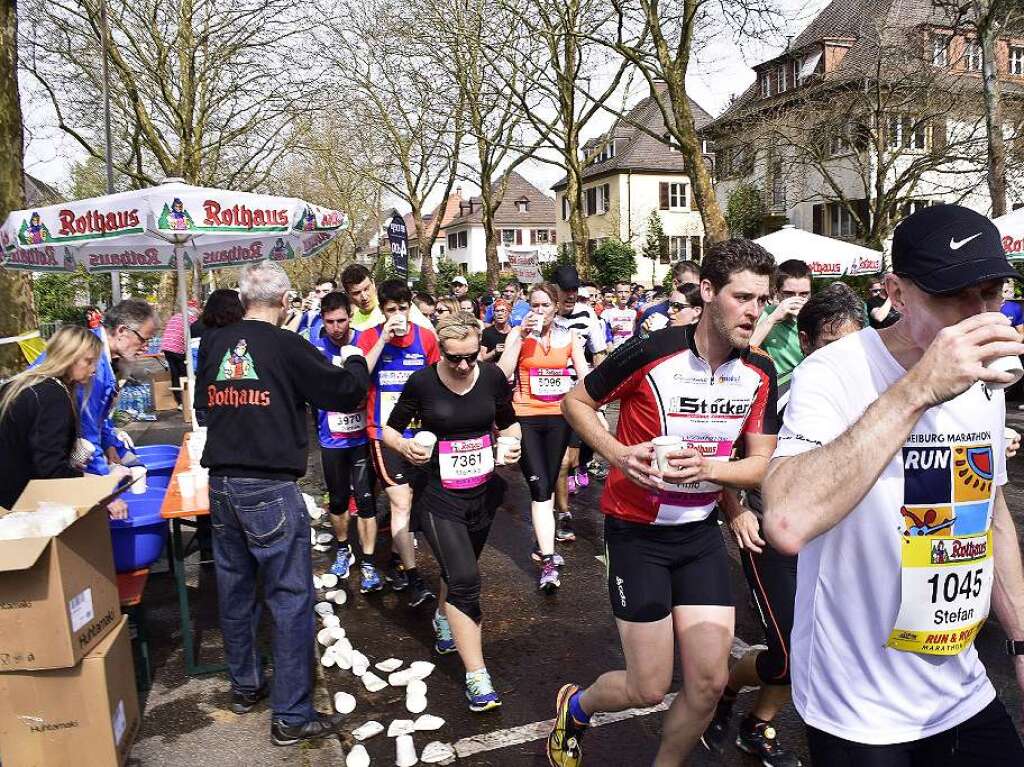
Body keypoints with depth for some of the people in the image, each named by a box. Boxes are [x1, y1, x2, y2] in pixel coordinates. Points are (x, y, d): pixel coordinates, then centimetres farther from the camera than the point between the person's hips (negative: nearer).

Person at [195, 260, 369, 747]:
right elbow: (344, 393, -5)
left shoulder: (213, 344, 3)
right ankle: (291, 717, 9)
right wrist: (356, 364, 14)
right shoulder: (287, 346, -13)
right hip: (270, 489, -6)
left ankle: (244, 685, 37)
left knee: (235, 587, 19)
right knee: (291, 599, 2)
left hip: (221, 484, 7)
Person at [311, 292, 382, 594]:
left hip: (362, 436, -1)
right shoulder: (317, 349, -5)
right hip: (332, 439, 2)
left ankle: (367, 563, 10)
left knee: (365, 498, -1)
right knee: (337, 499, 15)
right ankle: (343, 550, 36)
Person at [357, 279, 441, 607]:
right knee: (401, 503, -7)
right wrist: (383, 339, -21)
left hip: (418, 431, 3)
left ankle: (396, 558, 34)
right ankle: (414, 579, 0)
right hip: (384, 432, -3)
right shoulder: (371, 337, -4)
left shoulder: (425, 337, 1)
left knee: (406, 501, 14)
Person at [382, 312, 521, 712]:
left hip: (483, 493, 4)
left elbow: (508, 422, 10)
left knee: (457, 570, 22)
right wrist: (404, 446, -22)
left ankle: (443, 619, 54)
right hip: (439, 498, -4)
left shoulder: (492, 376, -6)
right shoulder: (422, 382, -13)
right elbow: (390, 429, -2)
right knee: (465, 579, -13)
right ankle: (477, 678, -5)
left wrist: (513, 443, -11)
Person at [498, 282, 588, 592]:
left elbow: (585, 376, 6)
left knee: (548, 485, 13)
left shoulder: (570, 336, 5)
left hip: (558, 417, 3)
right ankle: (548, 562, -9)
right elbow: (502, 373, -13)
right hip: (526, 417, -3)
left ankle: (543, 545, 32)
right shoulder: (518, 333, -2)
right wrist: (522, 336, -17)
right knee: (539, 486, -10)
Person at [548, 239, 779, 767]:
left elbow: (761, 465, 0)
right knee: (649, 689, 1)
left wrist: (706, 467, -20)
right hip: (636, 530, -4)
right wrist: (619, 454, -22)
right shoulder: (651, 351, -19)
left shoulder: (760, 371, -4)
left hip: (702, 532, 5)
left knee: (709, 682, 4)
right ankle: (574, 707, 35)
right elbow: (576, 402, -5)